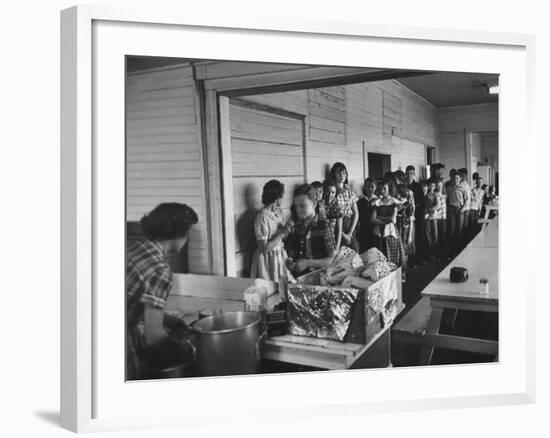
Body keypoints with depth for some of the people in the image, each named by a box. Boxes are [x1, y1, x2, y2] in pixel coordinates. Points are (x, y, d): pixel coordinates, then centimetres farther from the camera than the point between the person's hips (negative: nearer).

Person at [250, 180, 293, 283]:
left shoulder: (279, 212, 2)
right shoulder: (262, 217, -21)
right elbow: (264, 248, -21)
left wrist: (287, 228, -9)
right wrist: (283, 232, -20)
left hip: (280, 256, 7)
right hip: (268, 260, -7)